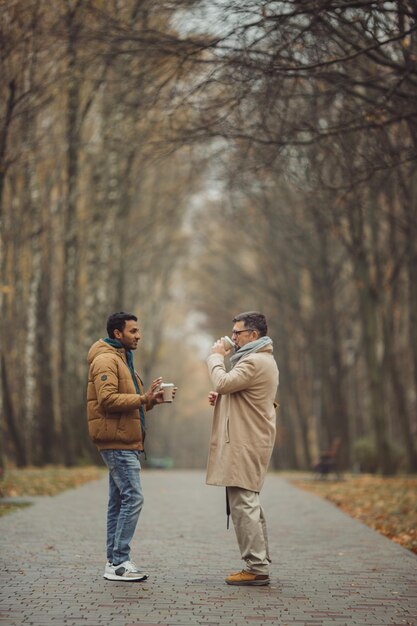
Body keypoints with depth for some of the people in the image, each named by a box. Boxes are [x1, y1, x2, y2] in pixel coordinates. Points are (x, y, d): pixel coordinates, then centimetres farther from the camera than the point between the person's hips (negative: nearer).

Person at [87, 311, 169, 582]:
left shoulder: (122, 359, 22)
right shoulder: (106, 360, -11)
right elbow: (108, 399, -23)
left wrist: (150, 400, 7)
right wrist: (142, 398, -22)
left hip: (125, 442, 11)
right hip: (117, 441, -11)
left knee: (120, 501, 10)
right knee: (133, 498, -12)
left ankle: (115, 561, 15)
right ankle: (119, 562, -9)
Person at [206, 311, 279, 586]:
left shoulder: (255, 362, -15)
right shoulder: (262, 359, 21)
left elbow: (224, 382, -22)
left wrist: (216, 357, -5)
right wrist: (221, 397, 10)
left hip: (246, 446, -11)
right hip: (249, 443, 11)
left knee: (243, 504, -10)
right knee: (249, 504, 14)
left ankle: (256, 568, -9)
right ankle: (260, 565, 19)